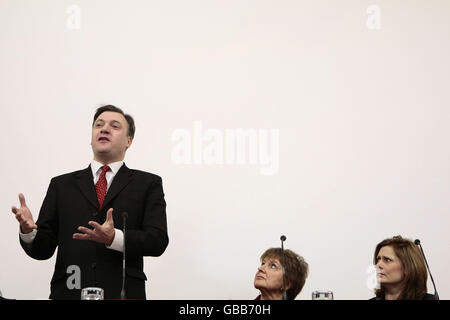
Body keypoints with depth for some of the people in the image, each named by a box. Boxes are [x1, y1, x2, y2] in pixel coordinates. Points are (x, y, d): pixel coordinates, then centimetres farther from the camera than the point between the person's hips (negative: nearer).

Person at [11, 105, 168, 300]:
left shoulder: (148, 184, 10)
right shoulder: (62, 185, 15)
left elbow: (158, 241, -2)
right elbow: (43, 248, 10)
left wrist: (114, 238, -18)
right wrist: (28, 231, -12)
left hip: (123, 292, -2)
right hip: (69, 293, 2)